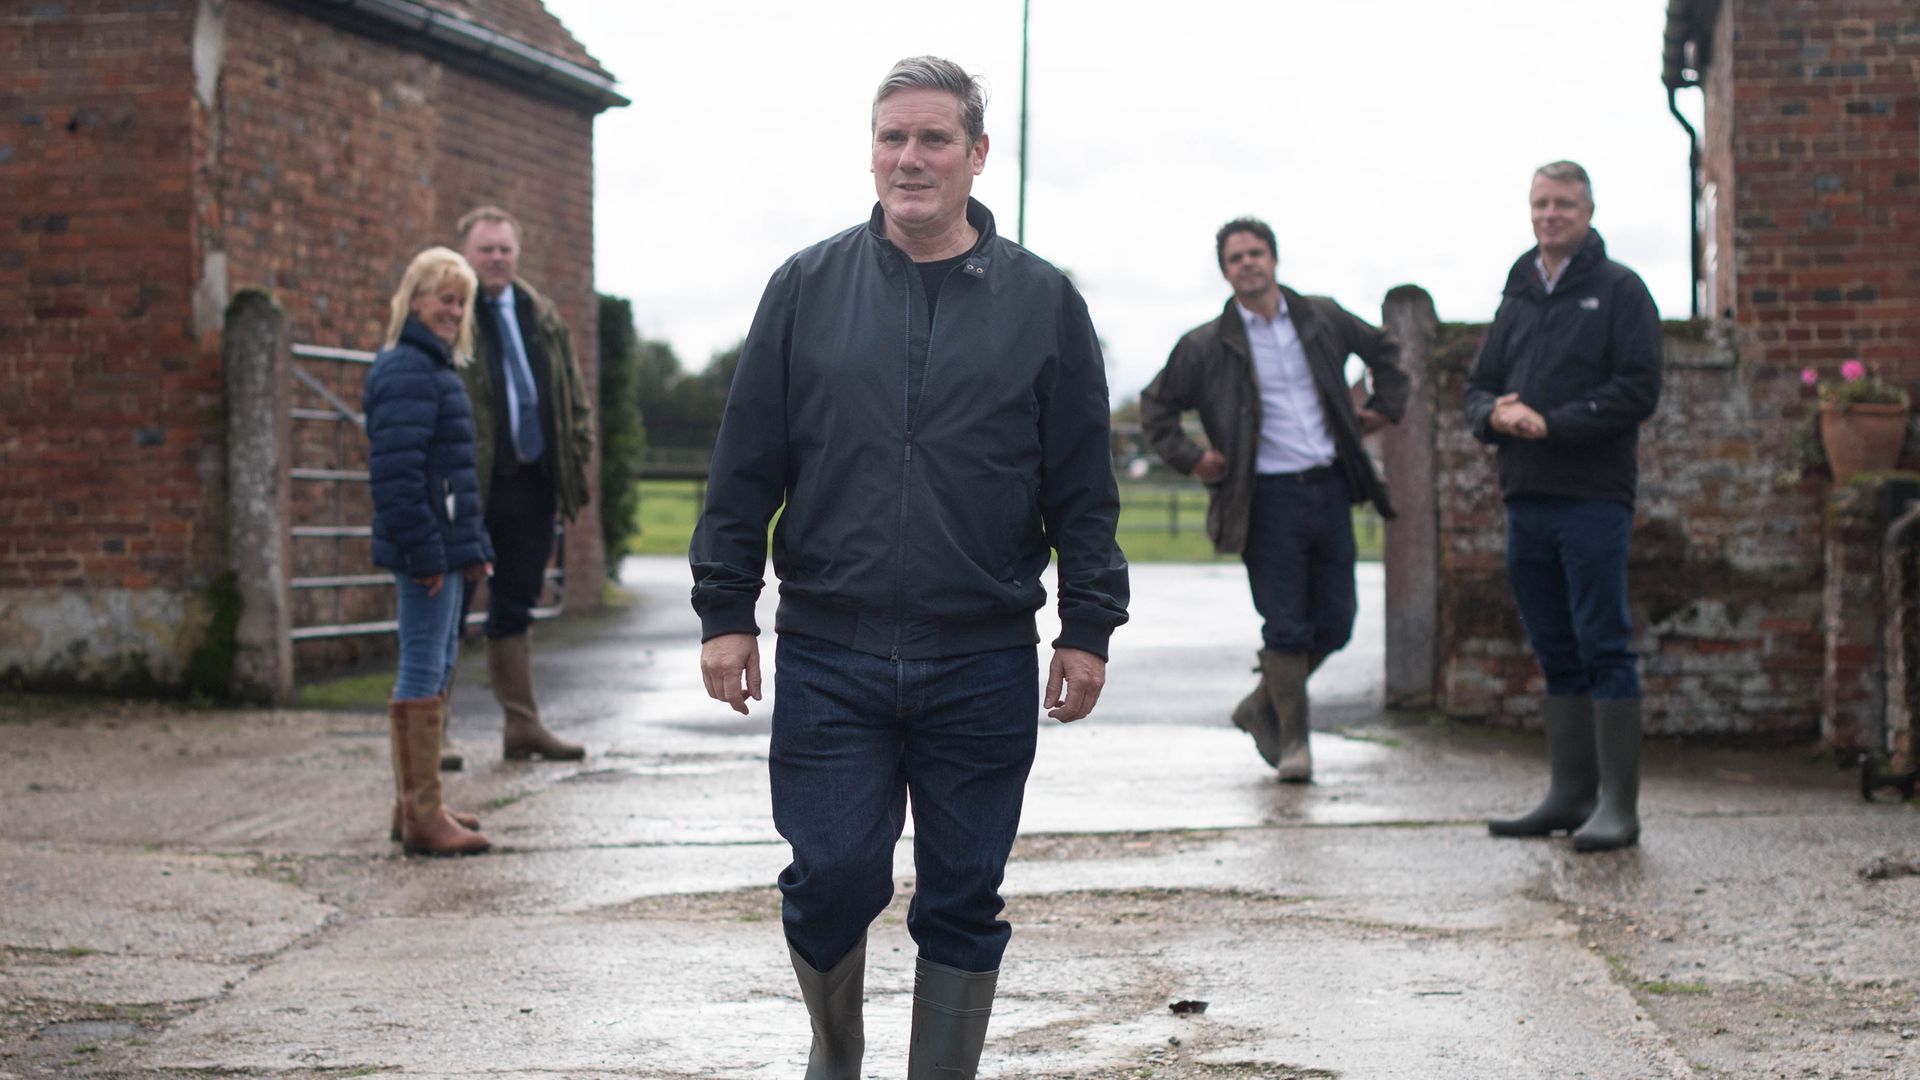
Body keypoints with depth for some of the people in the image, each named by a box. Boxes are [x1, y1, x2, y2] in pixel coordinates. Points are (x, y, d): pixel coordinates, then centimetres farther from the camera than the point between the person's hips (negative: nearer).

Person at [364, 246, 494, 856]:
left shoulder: (435, 368, 19)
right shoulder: (407, 371, -14)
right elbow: (398, 470, -22)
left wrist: (474, 547, 21)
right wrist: (425, 552, -24)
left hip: (444, 547, 11)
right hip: (425, 548, -11)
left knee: (437, 666, 15)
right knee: (425, 671, -8)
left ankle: (412, 805, 24)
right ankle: (423, 816, -5)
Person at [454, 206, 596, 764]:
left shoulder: (543, 318, 15)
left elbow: (574, 395, 22)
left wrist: (578, 453, 11)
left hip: (531, 482, 6)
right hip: (468, 486, -6)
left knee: (516, 606, 13)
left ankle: (522, 724, 18)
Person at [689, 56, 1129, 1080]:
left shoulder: (1041, 300, 4)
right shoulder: (807, 287, 5)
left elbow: (1083, 487, 6)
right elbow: (746, 466, 7)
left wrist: (1088, 629, 2)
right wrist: (724, 609, 3)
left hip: (984, 668, 0)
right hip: (828, 660, 0)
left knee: (963, 904, 6)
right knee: (831, 881, 0)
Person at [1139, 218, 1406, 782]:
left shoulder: (1322, 318, 8)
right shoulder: (1207, 345, -1)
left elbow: (1384, 349, 26)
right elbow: (1155, 407, 9)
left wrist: (1385, 407, 16)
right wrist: (1191, 458, 0)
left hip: (1329, 488, 4)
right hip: (1269, 498, -4)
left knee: (1335, 623, 6)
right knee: (1286, 626, -5)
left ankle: (1262, 706, 26)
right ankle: (1292, 739, 8)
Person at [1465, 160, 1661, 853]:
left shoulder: (1619, 291, -1)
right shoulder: (1518, 296, 18)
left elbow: (1638, 391, -9)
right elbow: (1480, 386, 20)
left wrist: (1551, 424, -15)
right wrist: (1495, 414, -4)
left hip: (1594, 497, -6)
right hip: (1526, 497, 6)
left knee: (1604, 651, -7)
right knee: (1557, 654, 10)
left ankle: (1618, 805, -5)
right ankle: (1570, 794, 16)